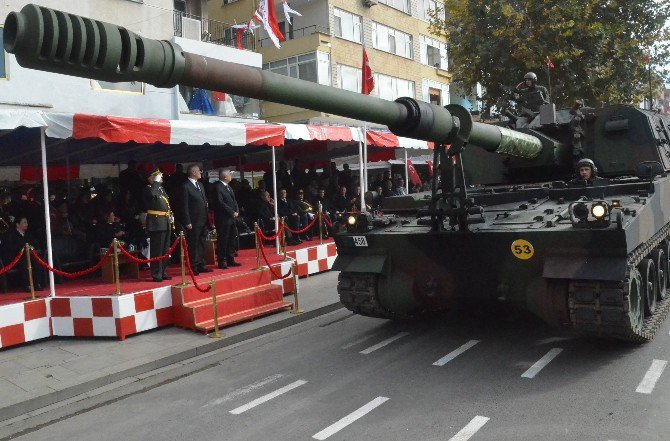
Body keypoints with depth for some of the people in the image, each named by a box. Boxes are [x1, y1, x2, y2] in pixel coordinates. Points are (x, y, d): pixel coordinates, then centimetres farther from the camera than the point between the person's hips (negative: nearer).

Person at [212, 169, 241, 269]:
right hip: (223, 219, -9)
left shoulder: (228, 187, 17)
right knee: (222, 241, -3)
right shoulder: (217, 187, -12)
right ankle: (222, 261, 4)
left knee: (231, 239, 13)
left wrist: (237, 211, 1)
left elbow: (234, 200, 18)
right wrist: (232, 212, -16)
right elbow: (220, 203, -19)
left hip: (232, 218, 9)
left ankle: (230, 260, 21)